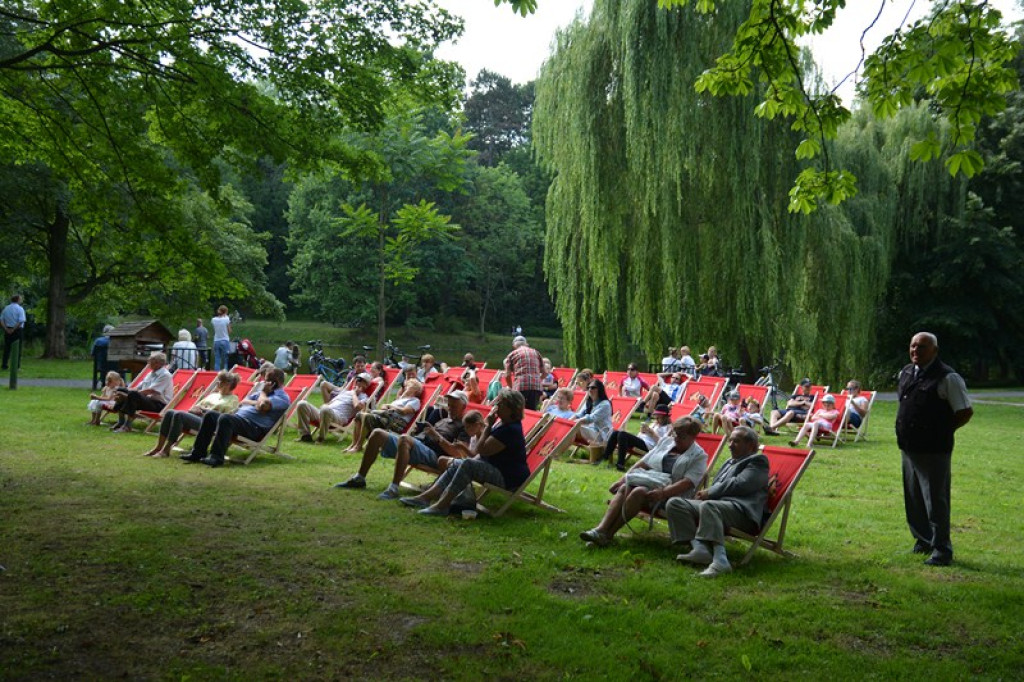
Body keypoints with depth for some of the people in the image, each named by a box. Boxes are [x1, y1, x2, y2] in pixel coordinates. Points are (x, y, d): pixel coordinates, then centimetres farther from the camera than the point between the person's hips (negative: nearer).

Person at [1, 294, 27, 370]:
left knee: (7, 347, 12)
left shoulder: (6, 308, 9)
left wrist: (6, 329, -4)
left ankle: (4, 365, 11)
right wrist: (14, 329, -14)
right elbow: (21, 321, -20)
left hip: (8, 330, 5)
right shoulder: (20, 309, -8)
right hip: (17, 330, -5)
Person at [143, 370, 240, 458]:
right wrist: (195, 408, 0)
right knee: (170, 413, -19)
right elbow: (198, 405, 26)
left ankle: (166, 450, -27)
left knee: (179, 415, -30)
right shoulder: (213, 395, 29)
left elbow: (227, 417, -7)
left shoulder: (233, 399, 8)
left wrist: (203, 410, -5)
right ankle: (158, 448, -19)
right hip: (194, 416, 7)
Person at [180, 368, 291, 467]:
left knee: (225, 418, -33)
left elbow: (262, 407, -20)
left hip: (255, 428, -10)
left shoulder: (283, 398, -4)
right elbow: (242, 402, 22)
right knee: (210, 414, -1)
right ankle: (198, 452, -3)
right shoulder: (265, 392, 25)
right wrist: (256, 403, 2)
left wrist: (263, 393, 0)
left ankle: (217, 457, -35)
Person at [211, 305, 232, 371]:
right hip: (225, 341, -3)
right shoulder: (226, 319, -8)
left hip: (216, 341, 3)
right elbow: (229, 331, -2)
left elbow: (214, 331, 12)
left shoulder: (213, 320, 2)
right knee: (225, 361, 2)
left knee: (217, 361, 5)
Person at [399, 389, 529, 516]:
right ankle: (426, 496, 0)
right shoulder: (504, 424, 11)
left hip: (508, 478, -11)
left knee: (468, 464, -28)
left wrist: (487, 427, -12)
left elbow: (482, 449, -22)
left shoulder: (511, 430, -23)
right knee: (456, 464, 8)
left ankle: (442, 505, -26)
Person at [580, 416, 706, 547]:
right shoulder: (666, 442, 21)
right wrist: (622, 480, 6)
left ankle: (608, 534, -36)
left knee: (639, 492, -33)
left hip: (671, 494, -5)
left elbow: (688, 482, -13)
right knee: (624, 488, -26)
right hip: (647, 482, 5)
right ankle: (601, 528, -41)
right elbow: (643, 463, 17)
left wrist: (662, 493, -28)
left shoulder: (699, 456, 2)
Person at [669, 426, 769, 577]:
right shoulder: (730, 462, 33)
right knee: (674, 503, -7)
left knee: (708, 506, -40)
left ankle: (720, 560, -47)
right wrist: (706, 493, 3)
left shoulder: (757, 461, 6)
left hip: (741, 510, -9)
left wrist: (709, 493, -5)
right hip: (715, 504, 9)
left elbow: (739, 485, -9)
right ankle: (699, 548, -23)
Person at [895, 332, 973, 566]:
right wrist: (904, 434, 13)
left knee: (936, 500, -2)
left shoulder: (947, 378, -12)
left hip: (933, 450, -7)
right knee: (913, 498, 17)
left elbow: (966, 412, -10)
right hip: (908, 448, 8)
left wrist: (942, 431, -5)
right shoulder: (905, 373, 10)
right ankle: (923, 539, 33)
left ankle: (942, 550, 8)